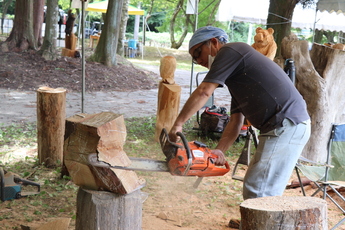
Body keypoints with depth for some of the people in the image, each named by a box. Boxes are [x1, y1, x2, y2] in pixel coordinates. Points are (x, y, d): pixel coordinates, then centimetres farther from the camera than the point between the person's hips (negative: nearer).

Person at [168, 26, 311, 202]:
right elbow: (236, 122, 19)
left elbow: (204, 92, -12)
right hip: (280, 128, 10)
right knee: (253, 188, 14)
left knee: (257, 194, -10)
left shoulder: (230, 51, -2)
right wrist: (219, 151, 6)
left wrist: (178, 124, -7)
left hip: (287, 126, -10)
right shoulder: (235, 76, 25)